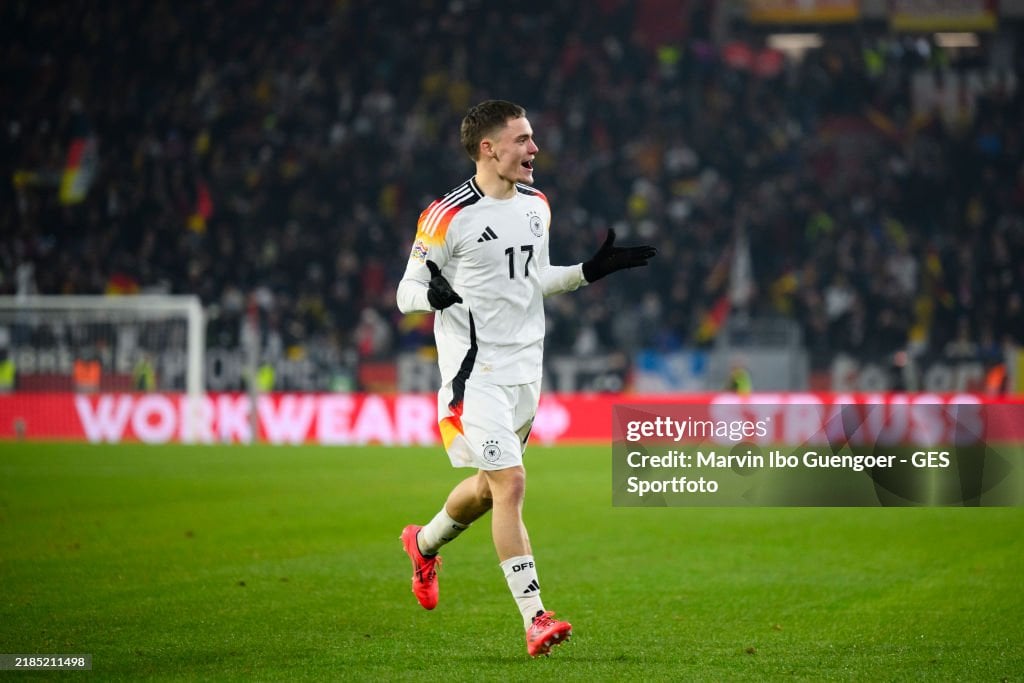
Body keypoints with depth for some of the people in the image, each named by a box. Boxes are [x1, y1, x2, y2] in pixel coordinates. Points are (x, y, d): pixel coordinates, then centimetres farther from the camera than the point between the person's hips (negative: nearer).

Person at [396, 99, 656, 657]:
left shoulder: (536, 205, 9)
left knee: (490, 485, 18)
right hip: (475, 374, -7)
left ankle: (424, 544, 47)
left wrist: (591, 270, 9)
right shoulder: (446, 217, -13)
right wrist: (433, 294, -30)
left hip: (525, 368, 7)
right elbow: (406, 292, -8)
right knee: (510, 483, -15)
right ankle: (535, 619, -14)